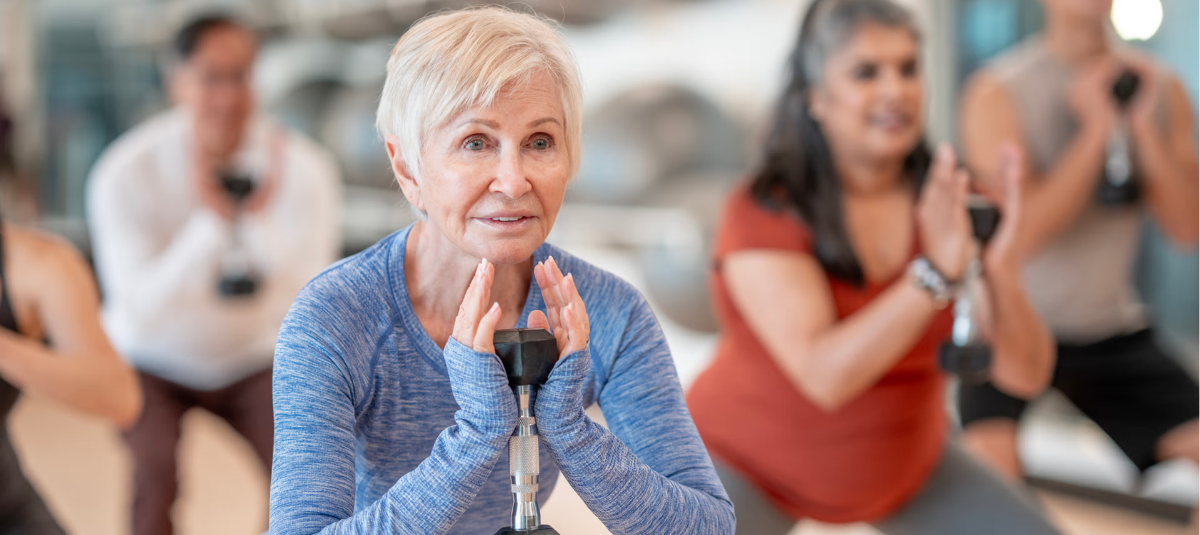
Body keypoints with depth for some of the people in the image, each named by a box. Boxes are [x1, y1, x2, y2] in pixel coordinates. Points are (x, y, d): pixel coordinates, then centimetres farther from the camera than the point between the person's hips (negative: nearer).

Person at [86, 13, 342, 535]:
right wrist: (210, 220, -40)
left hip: (253, 360, 2)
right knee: (155, 475, -29)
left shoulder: (302, 167, -17)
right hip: (155, 361, -2)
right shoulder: (124, 173, -22)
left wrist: (263, 219, -38)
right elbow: (141, 306, -28)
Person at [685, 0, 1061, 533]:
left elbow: (1026, 375, -17)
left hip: (904, 464, 5)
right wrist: (936, 272, -43)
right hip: (751, 464, -4)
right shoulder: (762, 213, -24)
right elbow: (825, 377, -35)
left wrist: (999, 269, -35)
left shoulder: (954, 207, -12)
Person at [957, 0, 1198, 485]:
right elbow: (1024, 233, -21)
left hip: (1114, 331, 5)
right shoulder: (998, 93, -12)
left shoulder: (1161, 89, 2)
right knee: (991, 468, -27)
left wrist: (1144, 127, -14)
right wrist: (1097, 129, -19)